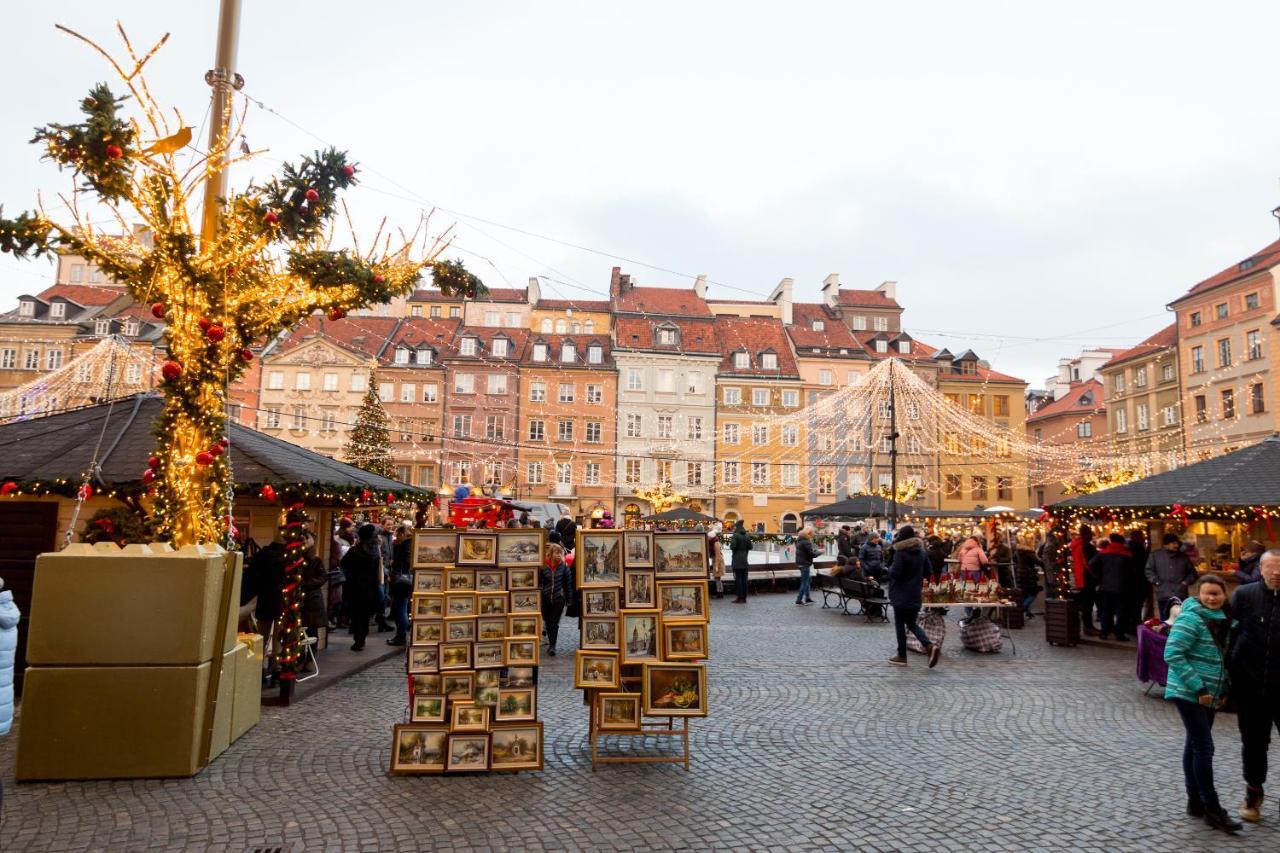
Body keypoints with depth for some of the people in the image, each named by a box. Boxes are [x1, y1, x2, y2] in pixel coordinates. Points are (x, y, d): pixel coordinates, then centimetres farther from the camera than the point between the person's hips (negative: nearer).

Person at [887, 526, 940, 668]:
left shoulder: (900, 553, -16)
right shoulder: (921, 552, 5)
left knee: (900, 624, 6)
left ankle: (902, 656, 11)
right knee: (912, 623, 17)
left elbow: (894, 573, -20)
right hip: (916, 594, 6)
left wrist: (890, 568, -2)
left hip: (901, 594, -6)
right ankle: (930, 646, -3)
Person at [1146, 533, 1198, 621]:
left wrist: (1186, 582, 6)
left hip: (1181, 595, 2)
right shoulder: (1155, 555, 9)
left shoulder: (1184, 557, 16)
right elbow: (1149, 571, 6)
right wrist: (1157, 582, -6)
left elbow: (1192, 572, 23)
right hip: (1164, 595, -2)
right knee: (1165, 620, 2)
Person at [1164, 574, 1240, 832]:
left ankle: (1195, 802, 22)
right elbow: (1172, 654, -21)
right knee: (1204, 748, -6)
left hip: (1208, 695, 8)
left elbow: (1220, 659, 21)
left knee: (1196, 746, 14)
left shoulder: (1220, 620, 10)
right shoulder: (1191, 619, -15)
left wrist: (1223, 688, 11)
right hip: (1188, 694, -8)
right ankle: (1213, 810, 0)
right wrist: (1198, 688, -20)